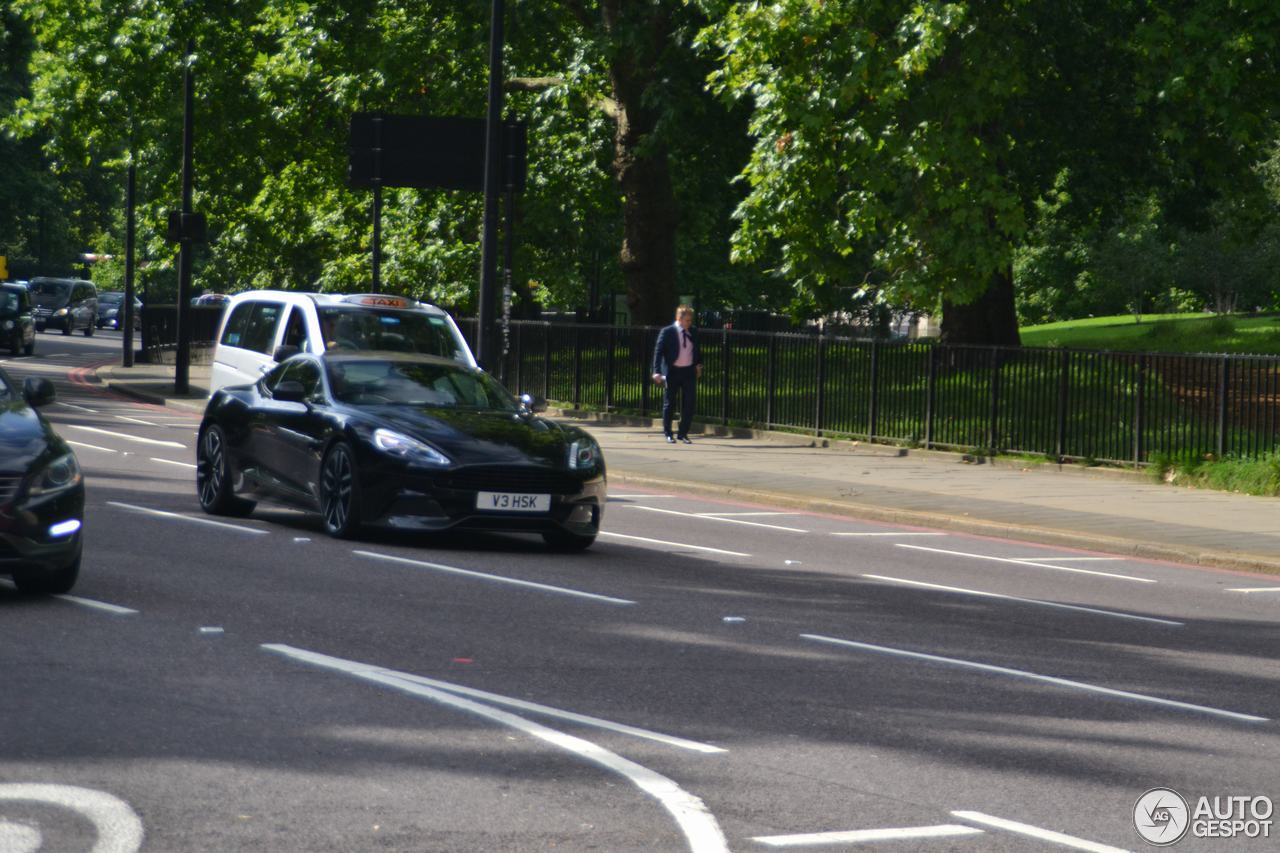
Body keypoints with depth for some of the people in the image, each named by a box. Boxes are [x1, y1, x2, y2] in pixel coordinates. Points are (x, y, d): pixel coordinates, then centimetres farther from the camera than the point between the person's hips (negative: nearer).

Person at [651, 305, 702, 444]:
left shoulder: (692, 333, 7)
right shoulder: (667, 332, -7)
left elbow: (697, 350, 21)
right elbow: (658, 352, -10)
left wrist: (698, 364, 9)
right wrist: (657, 372, -18)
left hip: (689, 371, 4)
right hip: (672, 372, -4)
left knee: (689, 404, 1)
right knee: (669, 404, 5)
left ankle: (683, 433, 12)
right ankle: (668, 434, 17)